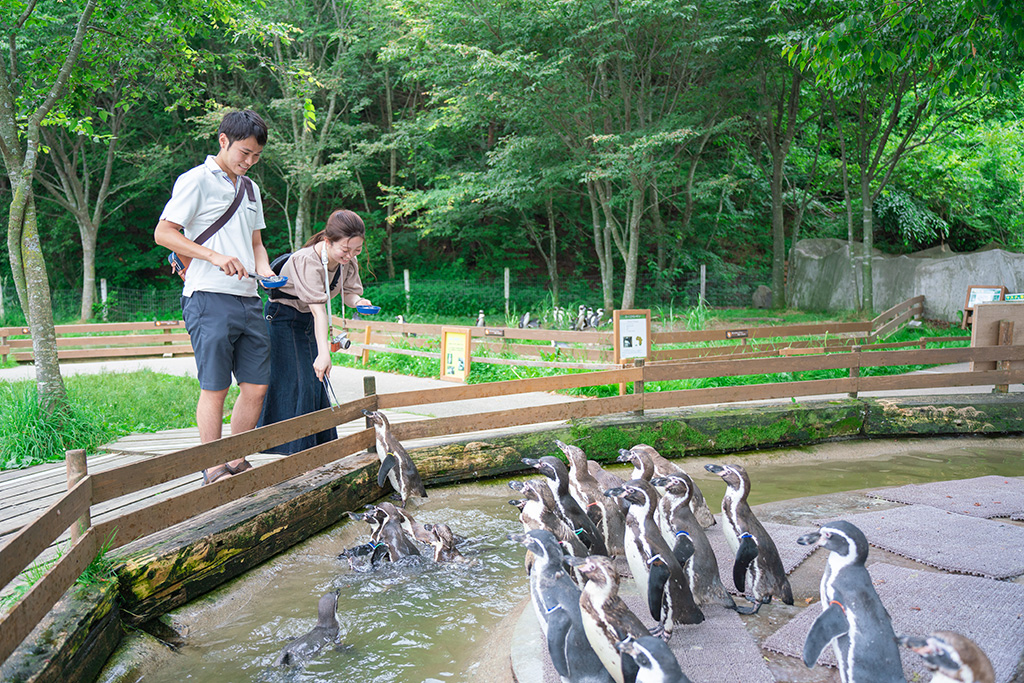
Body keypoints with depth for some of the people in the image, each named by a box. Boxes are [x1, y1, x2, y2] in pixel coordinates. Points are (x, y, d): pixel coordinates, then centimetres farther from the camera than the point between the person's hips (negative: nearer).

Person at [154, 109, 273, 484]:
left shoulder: (250, 189, 22)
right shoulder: (196, 180, -1)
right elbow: (163, 233, -7)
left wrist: (264, 270, 5)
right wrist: (215, 257, -17)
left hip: (248, 299, 7)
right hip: (210, 298, -7)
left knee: (257, 385, 6)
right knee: (215, 388, -4)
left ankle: (238, 462, 18)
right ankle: (212, 470, 5)